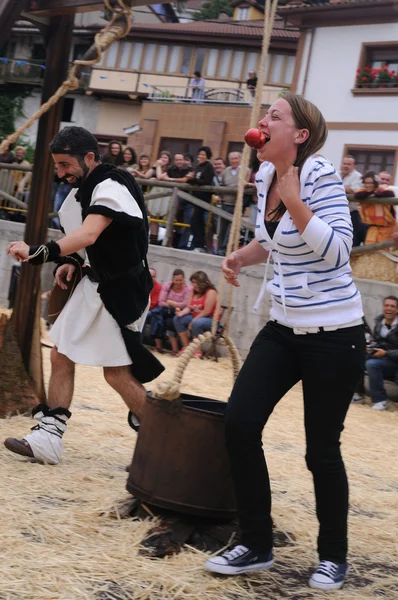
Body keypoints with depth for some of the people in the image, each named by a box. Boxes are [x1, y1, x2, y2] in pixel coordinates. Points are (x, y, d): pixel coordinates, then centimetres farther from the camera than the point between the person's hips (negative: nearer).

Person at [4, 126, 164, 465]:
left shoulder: (111, 188, -22)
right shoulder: (85, 189, 8)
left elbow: (89, 234, -39)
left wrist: (41, 253, -51)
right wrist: (73, 262, 5)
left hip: (122, 289, -9)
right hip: (96, 283, 10)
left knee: (117, 372, -5)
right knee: (61, 356, 6)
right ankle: (49, 435, 12)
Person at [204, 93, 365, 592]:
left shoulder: (320, 173, -16)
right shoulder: (265, 174, 5)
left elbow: (336, 251, -25)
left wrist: (292, 196, -27)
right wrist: (241, 256, 3)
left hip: (333, 333, -7)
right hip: (285, 327, 7)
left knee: (321, 449, 3)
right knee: (240, 423, -3)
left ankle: (333, 556, 24)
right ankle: (255, 545, 13)